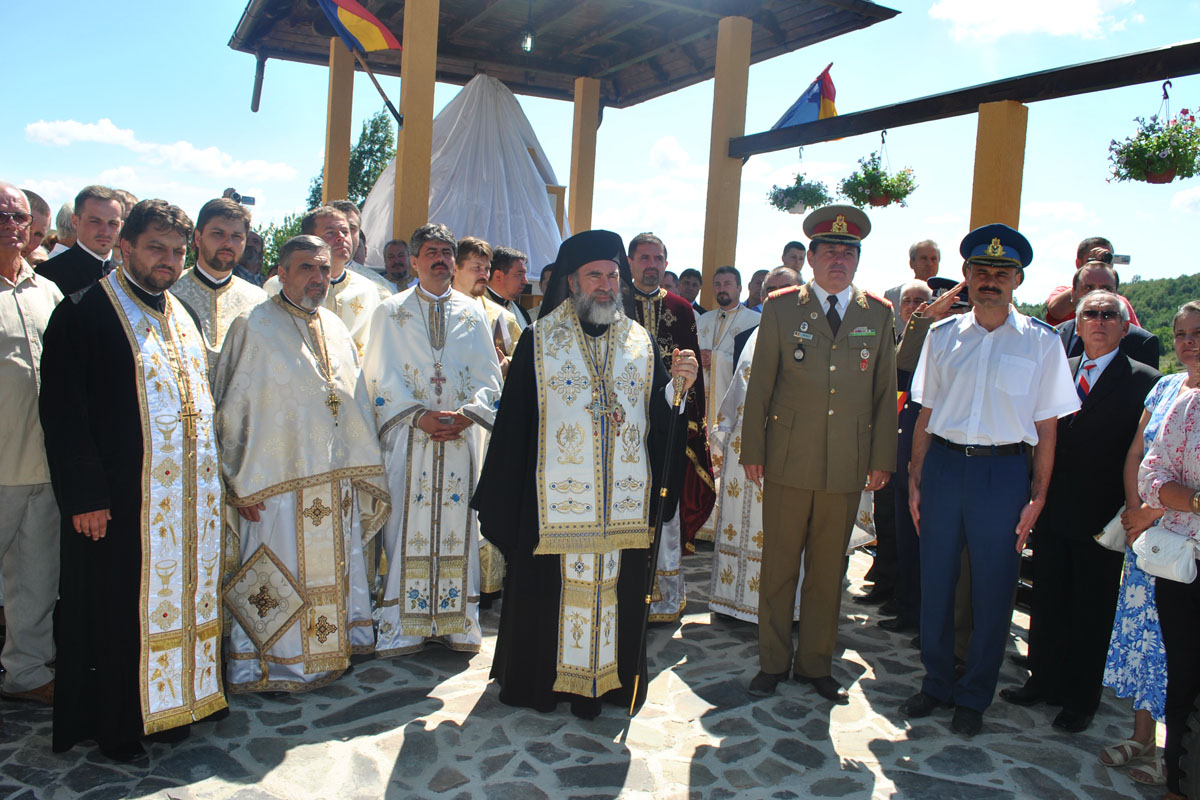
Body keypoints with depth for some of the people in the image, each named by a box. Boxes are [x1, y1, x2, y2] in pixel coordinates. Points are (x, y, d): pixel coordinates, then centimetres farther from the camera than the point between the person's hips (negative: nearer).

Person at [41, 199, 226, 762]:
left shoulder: (183, 318, 15)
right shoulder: (83, 313, -7)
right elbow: (63, 410, -12)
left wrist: (209, 476, 12)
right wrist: (84, 496, -16)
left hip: (190, 497, 6)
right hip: (120, 498, -6)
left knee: (180, 599, 13)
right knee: (117, 609, 5)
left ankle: (170, 701, 29)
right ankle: (115, 725, 21)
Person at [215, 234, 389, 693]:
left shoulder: (335, 329, 13)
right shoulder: (254, 328, -5)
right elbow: (232, 410, -7)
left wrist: (363, 471, 11)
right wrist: (241, 482, -10)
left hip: (336, 480, 6)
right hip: (280, 482, -6)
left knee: (334, 569, 14)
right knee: (279, 578, 1)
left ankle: (327, 653, 29)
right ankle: (269, 667, 17)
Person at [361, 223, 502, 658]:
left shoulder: (473, 313, 13)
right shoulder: (391, 312, 8)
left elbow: (488, 376, 7)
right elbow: (384, 376, 0)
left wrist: (466, 413, -11)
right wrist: (419, 415, -13)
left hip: (462, 437, 2)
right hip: (408, 436, -1)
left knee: (457, 524, 3)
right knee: (405, 523, -3)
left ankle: (456, 621, 11)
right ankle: (400, 625, 6)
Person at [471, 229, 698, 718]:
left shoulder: (642, 343, 9)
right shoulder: (538, 340, 2)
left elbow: (659, 421, 5)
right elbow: (513, 422, -2)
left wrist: (679, 387, -14)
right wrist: (502, 502, -5)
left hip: (623, 502, 2)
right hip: (555, 501, -2)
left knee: (615, 588, 8)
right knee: (550, 590, 6)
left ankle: (608, 679, 27)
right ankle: (543, 680, 26)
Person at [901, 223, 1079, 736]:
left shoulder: (1041, 342, 0)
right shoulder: (942, 336, 6)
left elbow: (1046, 427, 1)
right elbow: (926, 415, 8)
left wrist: (1036, 498, -3)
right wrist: (915, 481, 4)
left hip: (1004, 471, -2)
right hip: (944, 464, 2)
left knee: (992, 592, 7)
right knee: (935, 583, 10)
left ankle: (973, 697, 27)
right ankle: (937, 683, 30)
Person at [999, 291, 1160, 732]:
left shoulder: (1144, 381, -6)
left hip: (1102, 518, -4)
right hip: (1053, 511, 4)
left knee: (1093, 611, 9)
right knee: (1048, 601, 15)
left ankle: (1080, 699, 24)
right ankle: (1044, 681, 31)